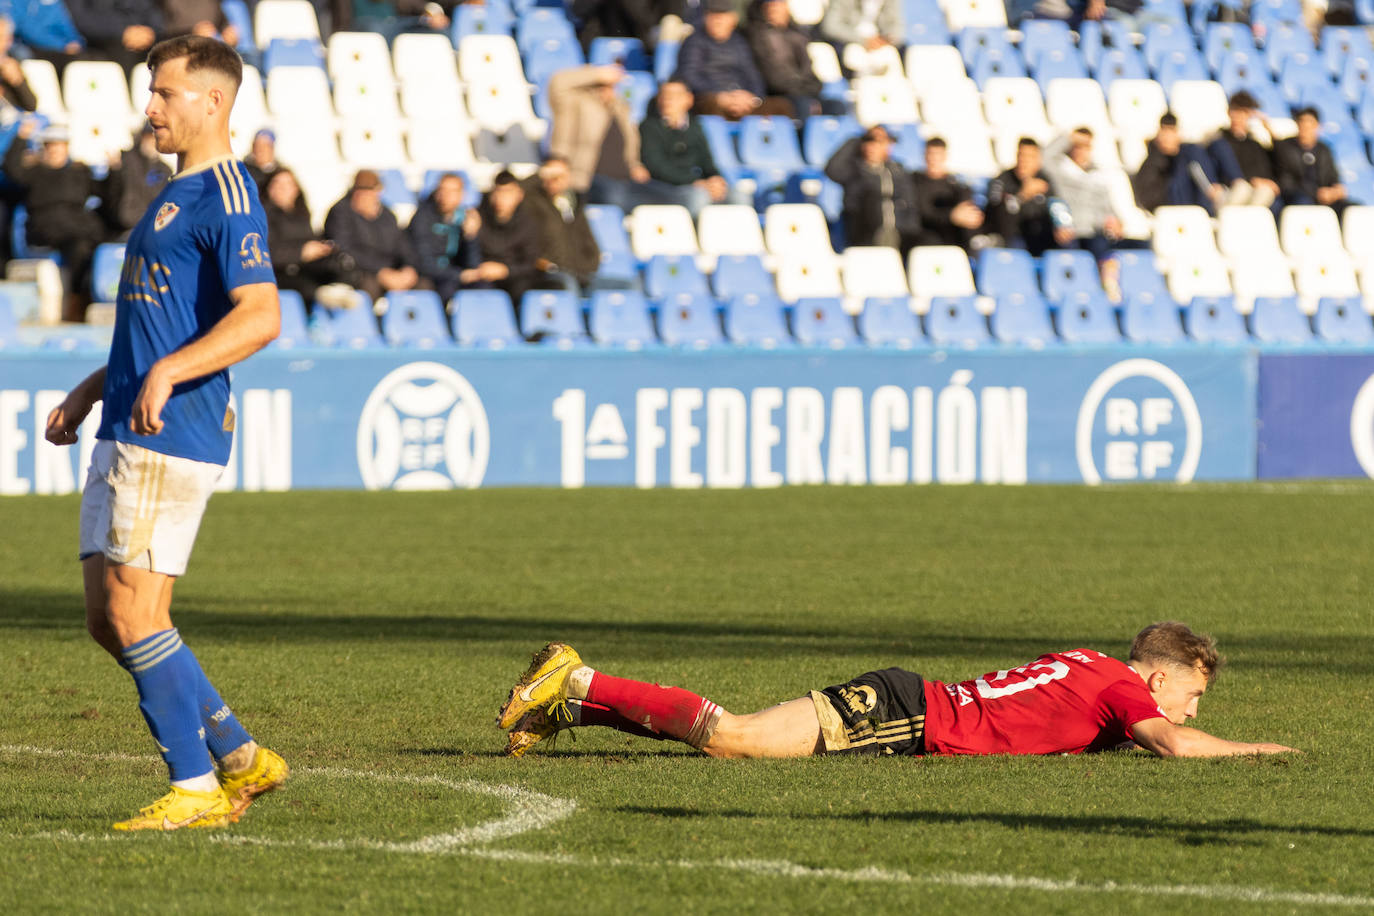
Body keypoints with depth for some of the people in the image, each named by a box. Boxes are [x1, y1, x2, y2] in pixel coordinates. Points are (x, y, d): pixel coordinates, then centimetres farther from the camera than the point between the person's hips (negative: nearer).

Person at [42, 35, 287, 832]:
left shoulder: (226, 197, -12)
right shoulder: (175, 194, 20)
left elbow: (260, 317, -24)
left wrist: (166, 373, -33)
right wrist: (92, 391, 29)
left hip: (170, 438, -10)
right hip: (127, 433, 10)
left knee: (134, 616, -10)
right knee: (109, 620, 9)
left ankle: (197, 789, -2)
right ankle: (242, 758, 16)